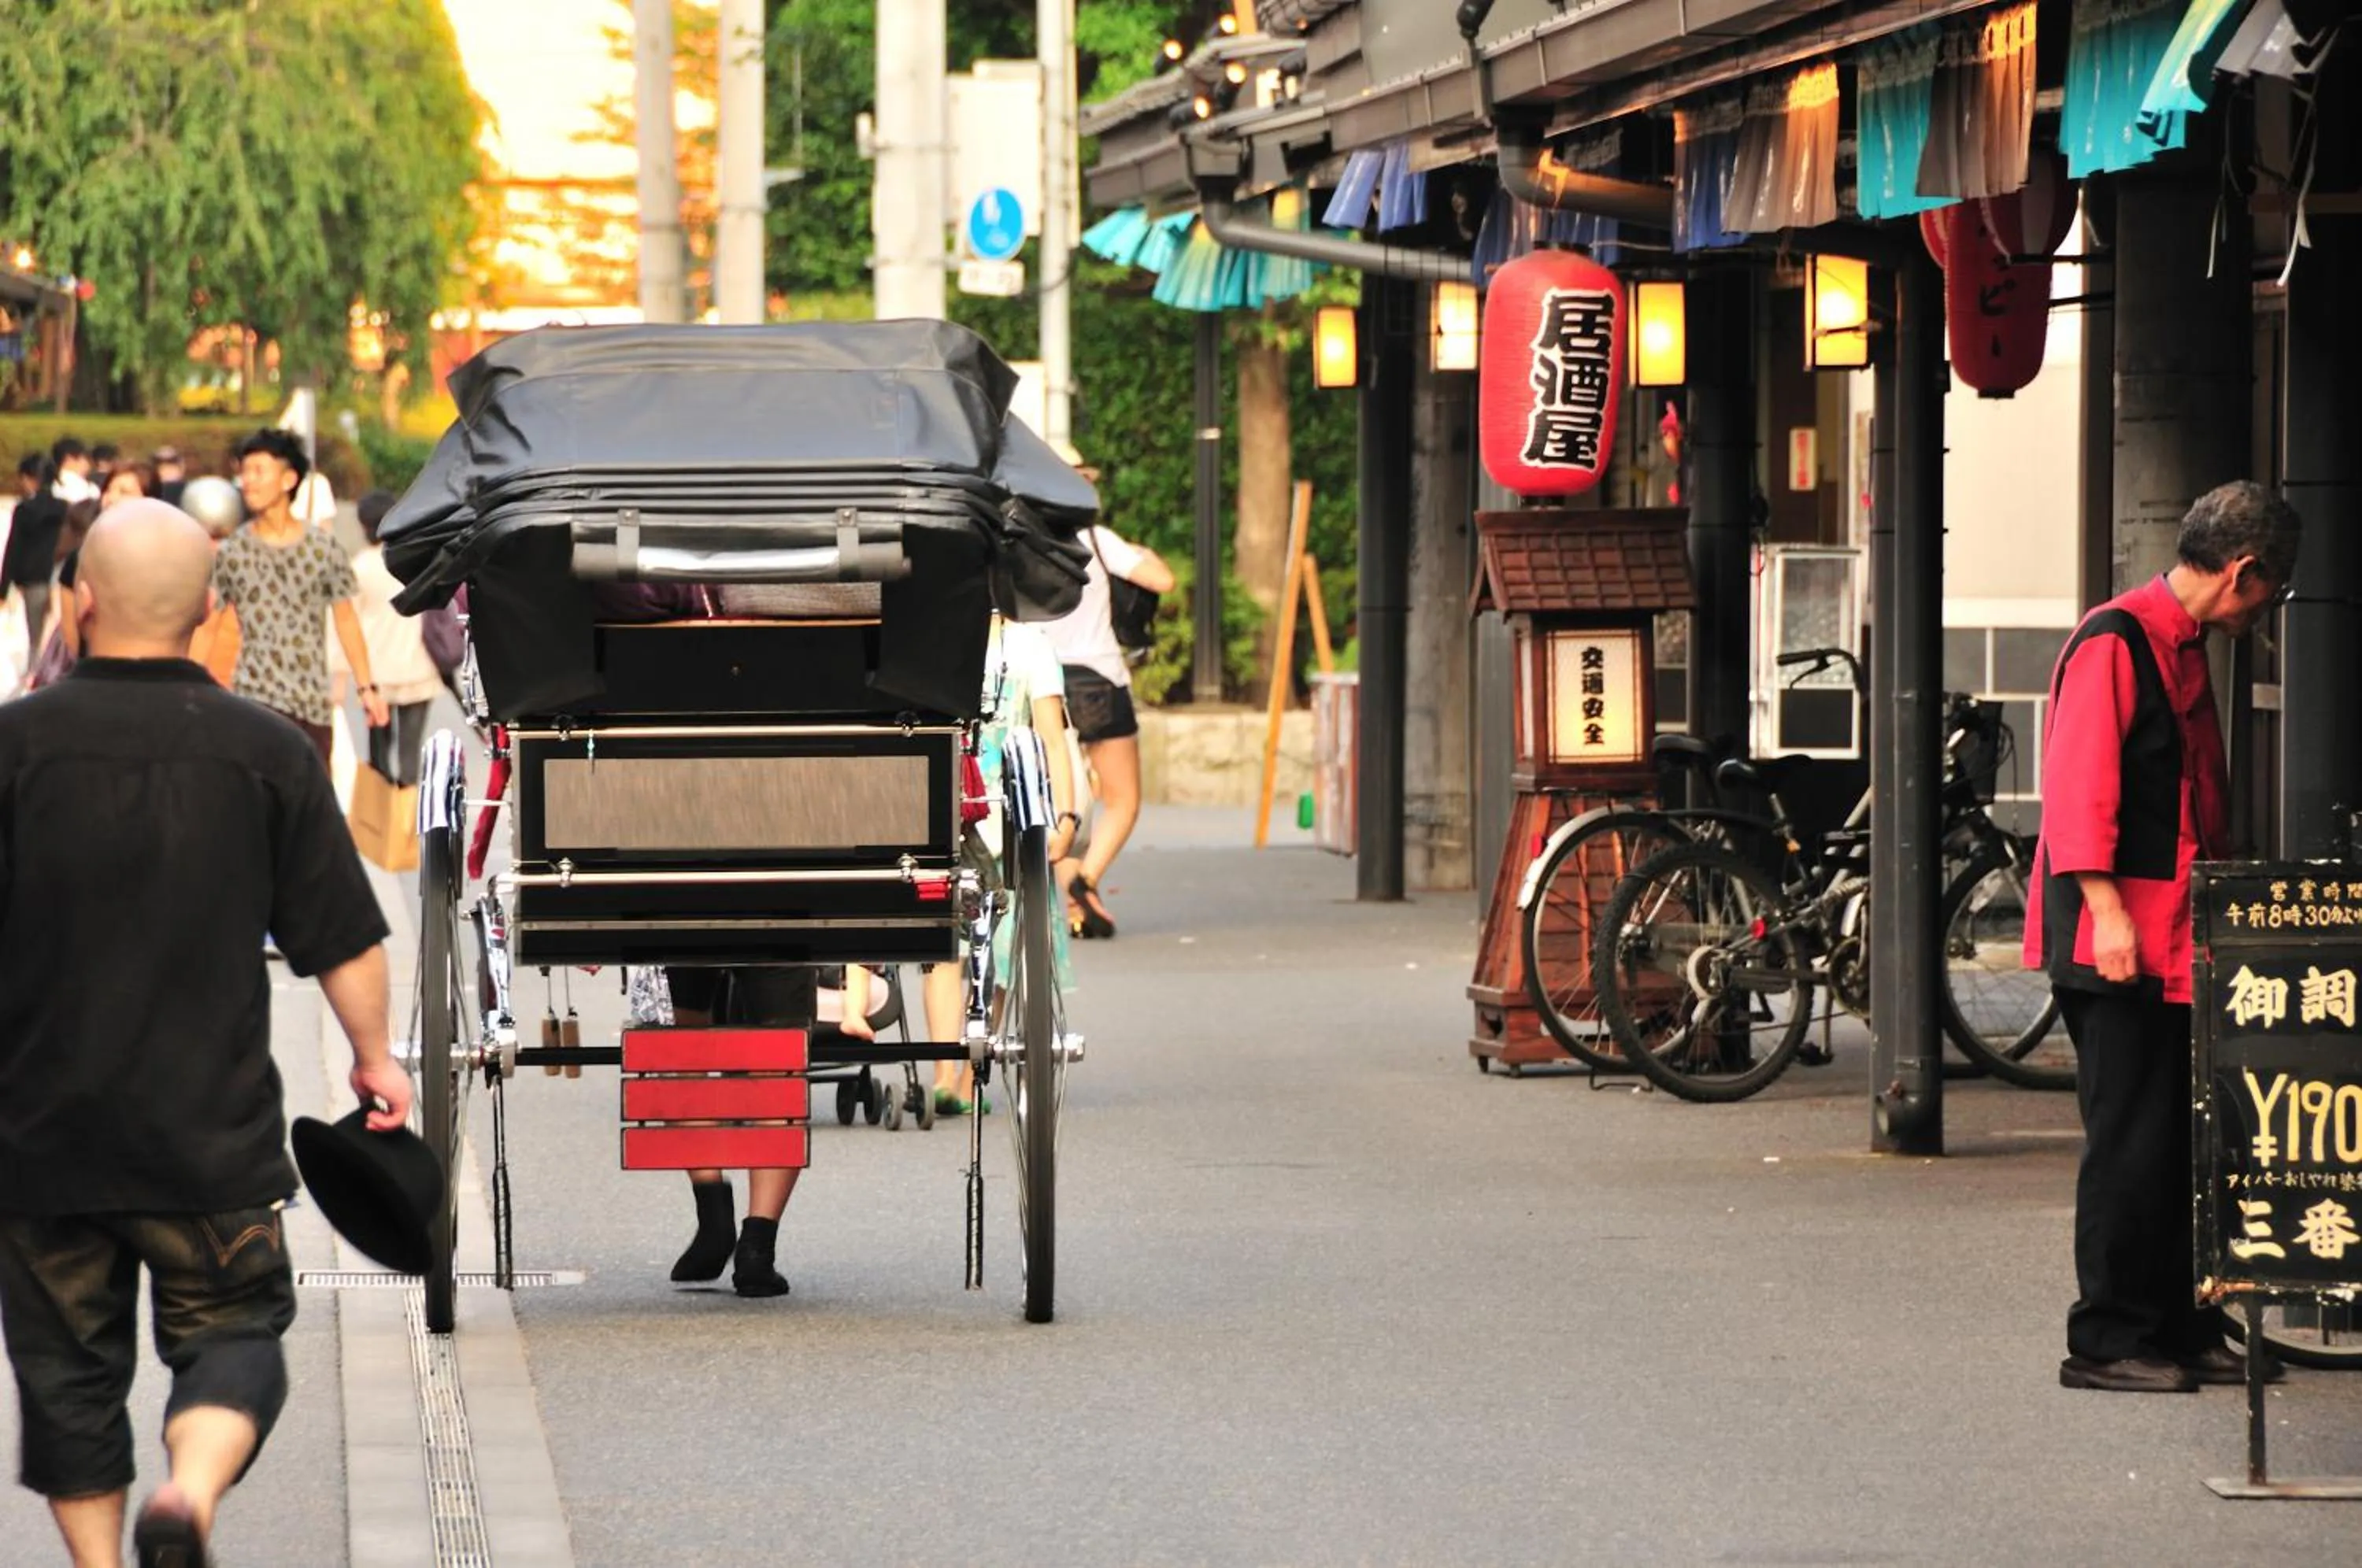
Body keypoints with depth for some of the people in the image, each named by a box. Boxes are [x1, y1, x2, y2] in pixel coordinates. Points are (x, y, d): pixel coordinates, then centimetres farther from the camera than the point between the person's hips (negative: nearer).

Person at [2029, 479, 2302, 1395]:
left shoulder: (2187, 652, 18)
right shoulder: (2114, 643, -12)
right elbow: (2077, 786, -19)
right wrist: (2104, 908, -23)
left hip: (2177, 940, 9)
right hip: (2117, 940, -9)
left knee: (2181, 1137, 10)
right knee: (2131, 1139, -7)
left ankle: (2181, 1329, 15)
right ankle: (2106, 1342, -2)